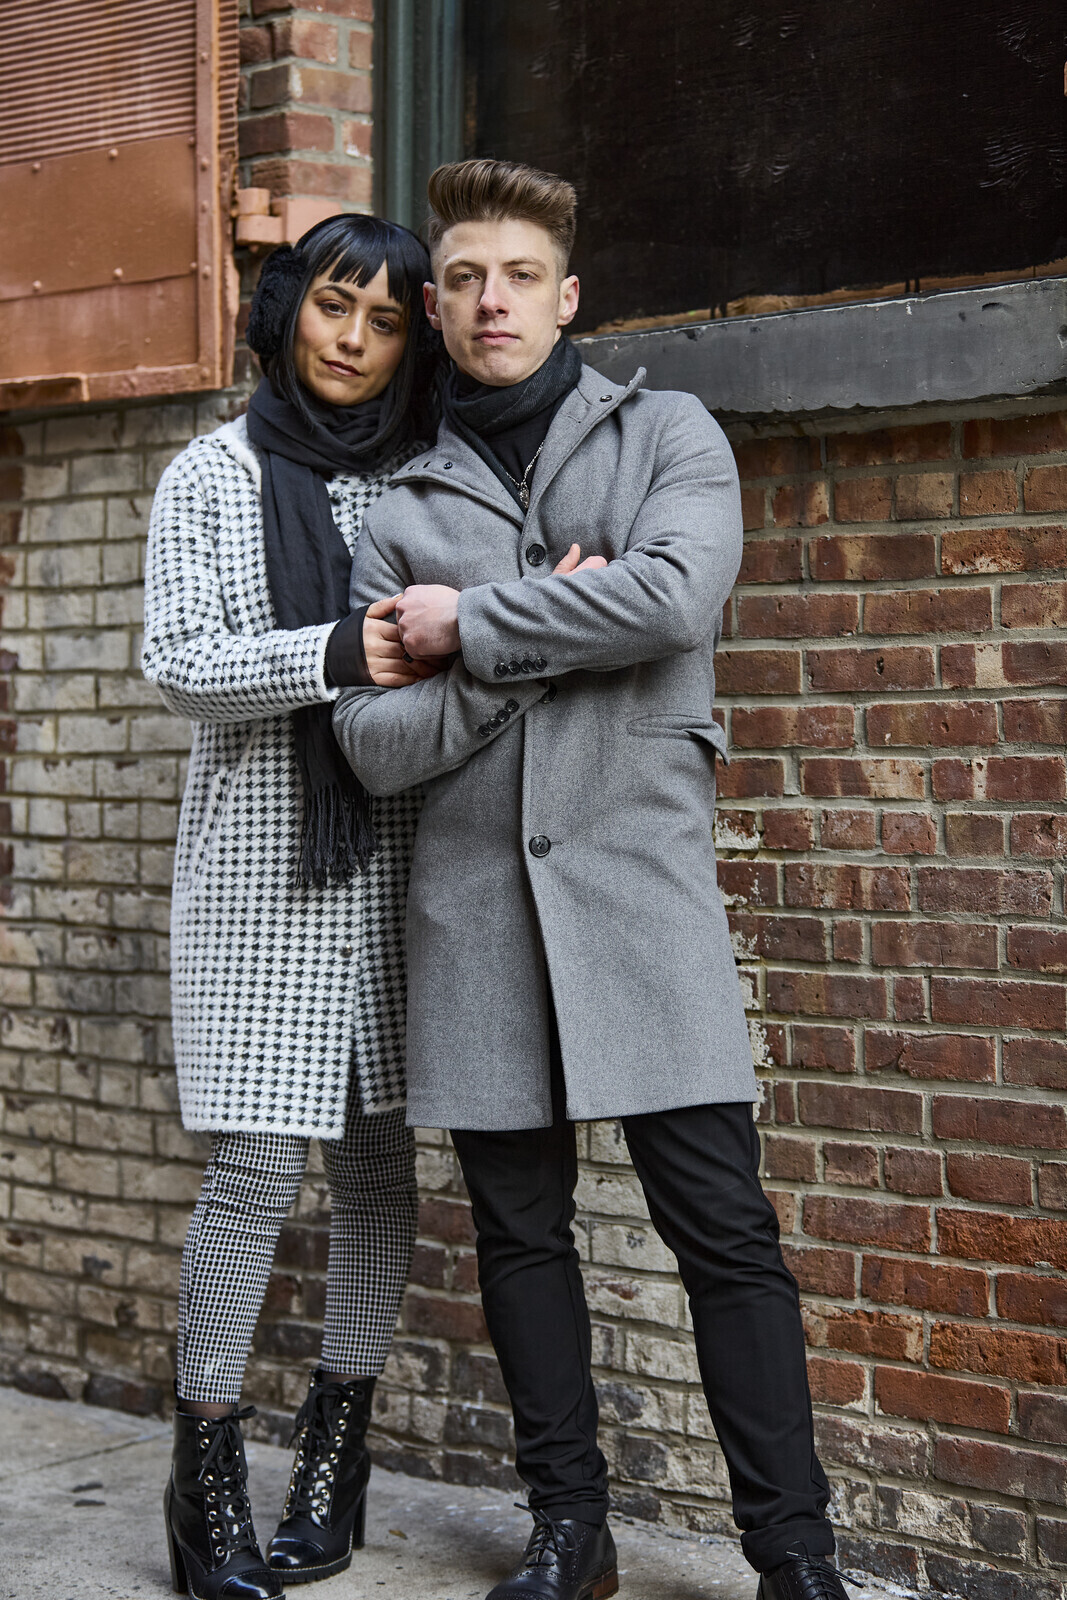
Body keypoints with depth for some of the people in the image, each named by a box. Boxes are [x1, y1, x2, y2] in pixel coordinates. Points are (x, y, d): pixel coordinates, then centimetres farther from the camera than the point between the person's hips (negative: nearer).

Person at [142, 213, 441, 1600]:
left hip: (392, 862, 3)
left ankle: (336, 1444, 20)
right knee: (258, 1164, -7)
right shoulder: (214, 476, 6)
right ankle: (207, 1472, 5)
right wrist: (338, 656, -17)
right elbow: (180, 665, -3)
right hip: (260, 863, -2)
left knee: (378, 1160, 6)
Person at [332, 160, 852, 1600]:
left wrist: (473, 626, -7)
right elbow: (374, 742, 2)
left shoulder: (668, 435, 6)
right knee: (520, 1229, 9)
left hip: (639, 877, -3)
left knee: (722, 1228, -4)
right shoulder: (403, 511, 11)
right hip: (475, 901, 3)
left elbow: (678, 596, -15)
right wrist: (541, 648, -9)